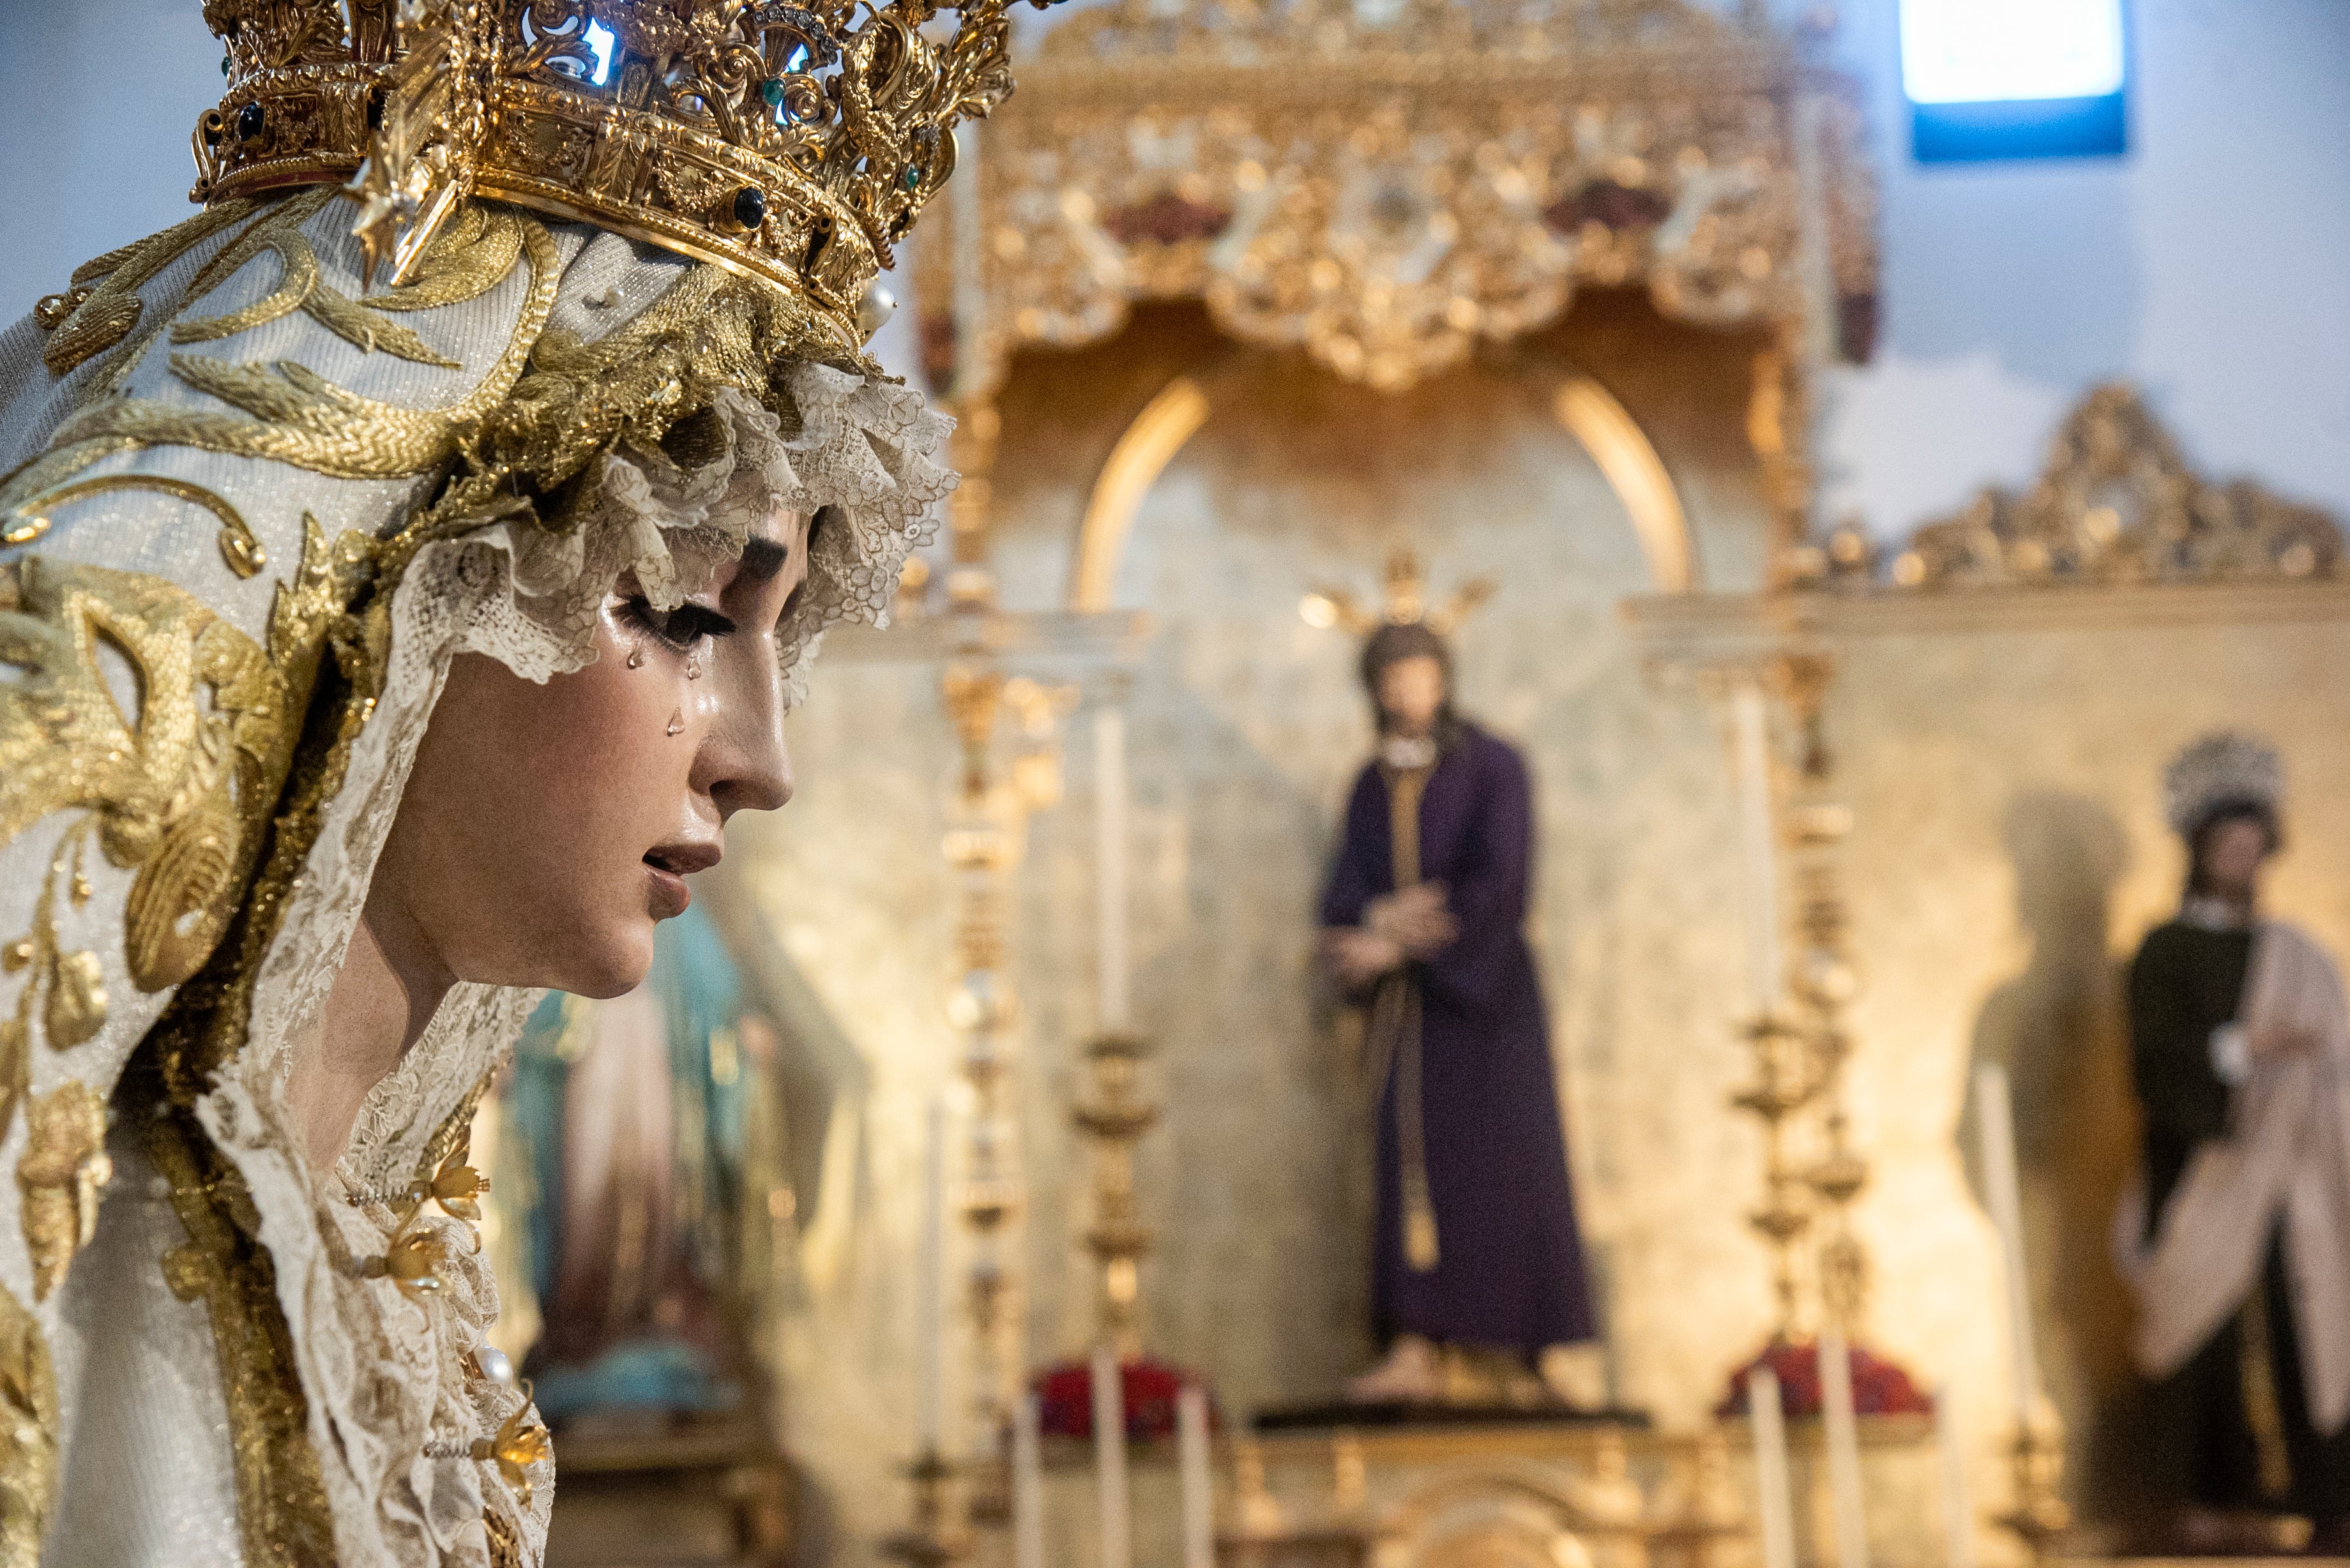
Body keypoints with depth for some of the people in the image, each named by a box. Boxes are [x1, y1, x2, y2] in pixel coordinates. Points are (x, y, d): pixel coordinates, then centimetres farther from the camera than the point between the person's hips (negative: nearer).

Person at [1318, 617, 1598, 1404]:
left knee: (1497, 1163, -6)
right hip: (1410, 1002, 5)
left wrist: (1391, 946, -17)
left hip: (1485, 990, -5)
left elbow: (1497, 881, -16)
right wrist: (1377, 919, -22)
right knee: (1413, 1164, -1)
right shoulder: (1372, 784, 12)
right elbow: (1343, 895, 3)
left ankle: (1518, 1350, -2)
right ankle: (1415, 1357, -2)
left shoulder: (1496, 765, -5)